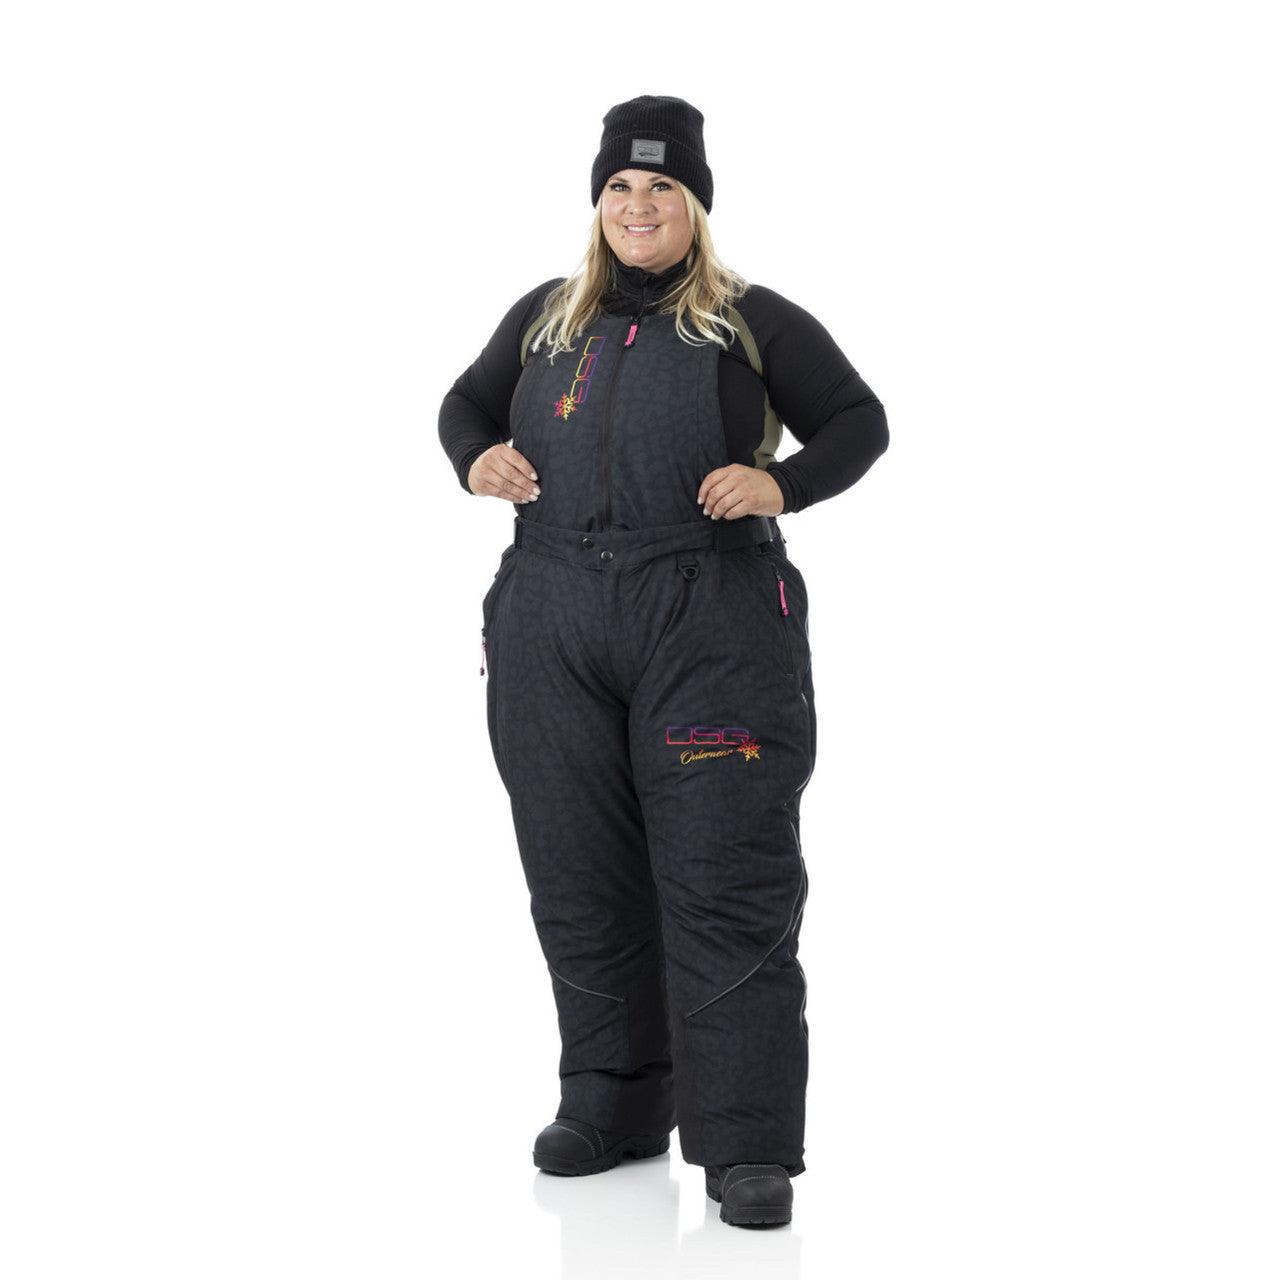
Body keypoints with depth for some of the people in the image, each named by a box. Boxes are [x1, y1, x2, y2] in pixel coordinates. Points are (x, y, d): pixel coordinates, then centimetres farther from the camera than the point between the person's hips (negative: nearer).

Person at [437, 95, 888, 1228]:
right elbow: (466, 403, 29)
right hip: (553, 625, 4)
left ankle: (748, 1145, -5)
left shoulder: (756, 322, 7)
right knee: (580, 878, 7)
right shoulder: (544, 318, 18)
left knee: (727, 881, -8)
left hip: (712, 626, -4)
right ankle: (613, 1105, 22)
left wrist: (785, 483, -12)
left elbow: (859, 422, 8)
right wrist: (476, 459, 6)